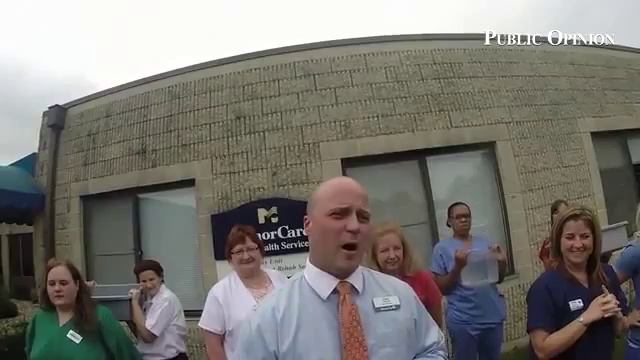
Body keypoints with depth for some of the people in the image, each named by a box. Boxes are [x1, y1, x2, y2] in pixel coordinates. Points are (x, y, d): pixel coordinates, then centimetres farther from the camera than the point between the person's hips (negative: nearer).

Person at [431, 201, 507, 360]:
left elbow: (498, 278, 12)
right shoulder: (442, 248, -6)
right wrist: (458, 266, -20)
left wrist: (502, 262, -8)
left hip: (492, 315, 4)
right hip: (463, 320, -4)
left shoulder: (484, 242, 6)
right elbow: (442, 288, -7)